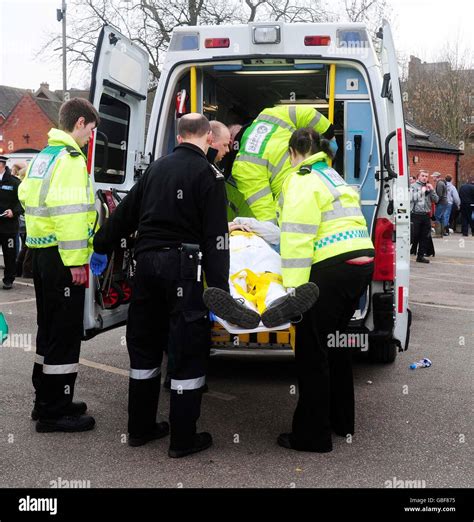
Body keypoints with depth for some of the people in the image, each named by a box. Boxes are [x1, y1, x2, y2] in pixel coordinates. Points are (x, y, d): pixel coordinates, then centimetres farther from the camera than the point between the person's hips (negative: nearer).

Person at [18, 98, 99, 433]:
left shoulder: (43, 156, 16)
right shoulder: (70, 158, -14)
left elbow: (27, 196, 21)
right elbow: (69, 212, -23)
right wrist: (75, 260, -22)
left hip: (42, 252, 10)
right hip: (61, 257, -10)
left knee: (50, 329, 17)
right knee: (65, 333, -3)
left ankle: (46, 401, 27)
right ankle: (55, 412, 5)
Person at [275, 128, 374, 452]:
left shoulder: (303, 180, -6)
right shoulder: (333, 177, 24)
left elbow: (298, 237, -16)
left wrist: (293, 286, -18)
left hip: (333, 267, -10)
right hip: (362, 261, 10)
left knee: (312, 349, -3)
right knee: (335, 342, 21)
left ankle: (312, 435, 4)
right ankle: (341, 421, 32)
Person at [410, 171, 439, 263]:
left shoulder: (429, 187, 17)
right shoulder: (413, 186, 2)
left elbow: (436, 200, 11)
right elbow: (411, 198, -13)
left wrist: (432, 190, -2)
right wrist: (421, 191, -10)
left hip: (426, 215, 5)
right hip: (416, 215, -5)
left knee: (425, 237, 6)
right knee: (414, 236, -5)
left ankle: (420, 255, 13)